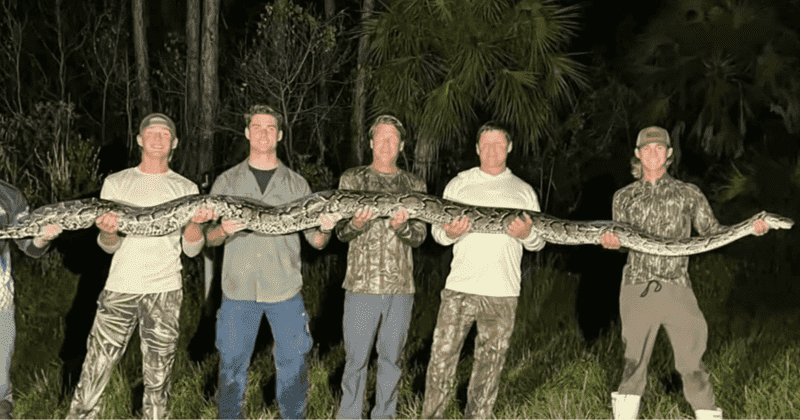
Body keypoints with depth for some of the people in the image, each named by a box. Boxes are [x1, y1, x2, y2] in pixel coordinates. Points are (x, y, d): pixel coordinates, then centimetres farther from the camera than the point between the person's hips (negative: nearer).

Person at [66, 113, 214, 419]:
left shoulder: (186, 189, 8)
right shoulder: (116, 184, 8)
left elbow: (191, 250, 2)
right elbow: (109, 247, 2)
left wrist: (194, 222, -18)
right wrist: (107, 232, -22)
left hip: (165, 291, 0)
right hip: (119, 289, 0)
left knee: (158, 378, 5)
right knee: (95, 369, -1)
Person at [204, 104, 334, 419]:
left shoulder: (297, 184, 10)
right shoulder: (227, 182, 9)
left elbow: (315, 240, 6)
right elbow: (206, 238, 5)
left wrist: (325, 230, -17)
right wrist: (222, 231, -18)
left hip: (285, 289, 1)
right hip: (238, 289, 0)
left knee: (293, 364, 5)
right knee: (232, 364, 5)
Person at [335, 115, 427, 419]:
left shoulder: (414, 186, 10)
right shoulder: (352, 179, 6)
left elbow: (419, 237, 3)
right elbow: (341, 233, 0)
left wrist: (401, 226, -19)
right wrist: (356, 224, -23)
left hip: (401, 287, 2)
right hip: (361, 285, -2)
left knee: (391, 358, 10)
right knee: (356, 359, 1)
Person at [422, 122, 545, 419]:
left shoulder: (523, 191, 13)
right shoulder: (458, 184, 10)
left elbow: (539, 242, 13)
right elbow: (436, 230, 8)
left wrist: (527, 234, -11)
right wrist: (449, 233, -16)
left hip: (503, 294, 1)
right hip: (459, 288, -1)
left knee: (490, 364, 6)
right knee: (442, 356, -3)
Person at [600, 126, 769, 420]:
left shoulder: (688, 194, 10)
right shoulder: (624, 197, 14)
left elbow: (712, 232, 7)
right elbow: (621, 239, 9)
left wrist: (749, 228, -8)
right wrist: (610, 240, -15)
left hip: (676, 289, -1)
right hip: (637, 289, 1)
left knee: (691, 363, -4)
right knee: (634, 361, 8)